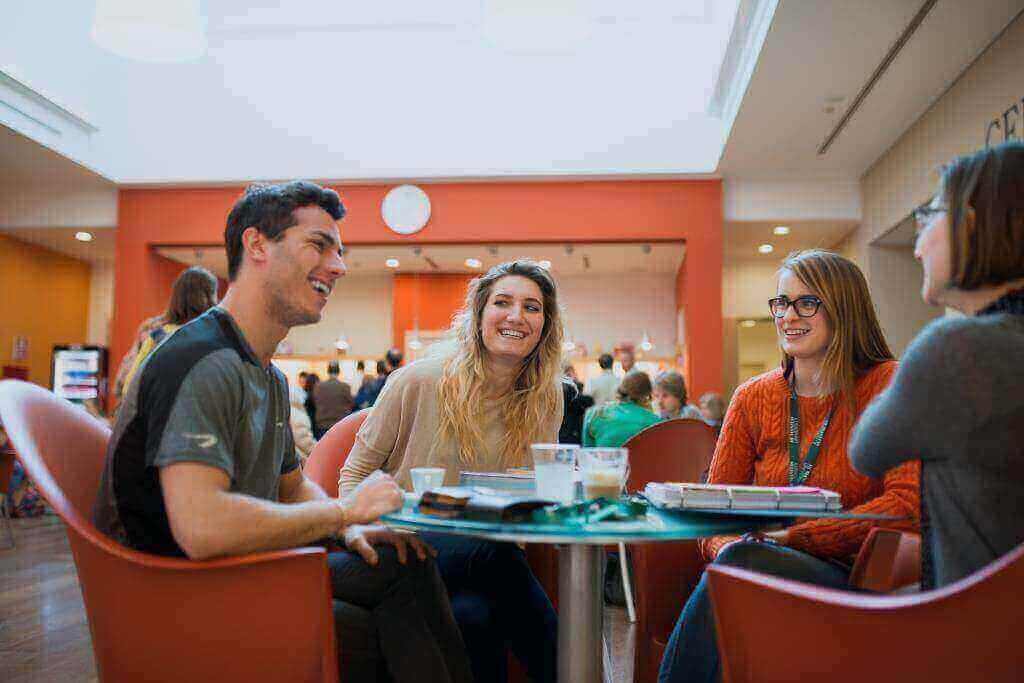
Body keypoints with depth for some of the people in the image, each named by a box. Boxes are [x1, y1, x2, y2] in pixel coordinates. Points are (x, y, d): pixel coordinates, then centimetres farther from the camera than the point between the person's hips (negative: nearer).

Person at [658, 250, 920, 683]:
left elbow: (908, 504, -13)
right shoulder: (753, 397, 9)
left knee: (741, 562, -32)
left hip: (853, 580, -3)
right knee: (733, 557, -33)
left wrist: (790, 537, -20)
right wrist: (729, 546, -17)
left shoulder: (889, 385, -2)